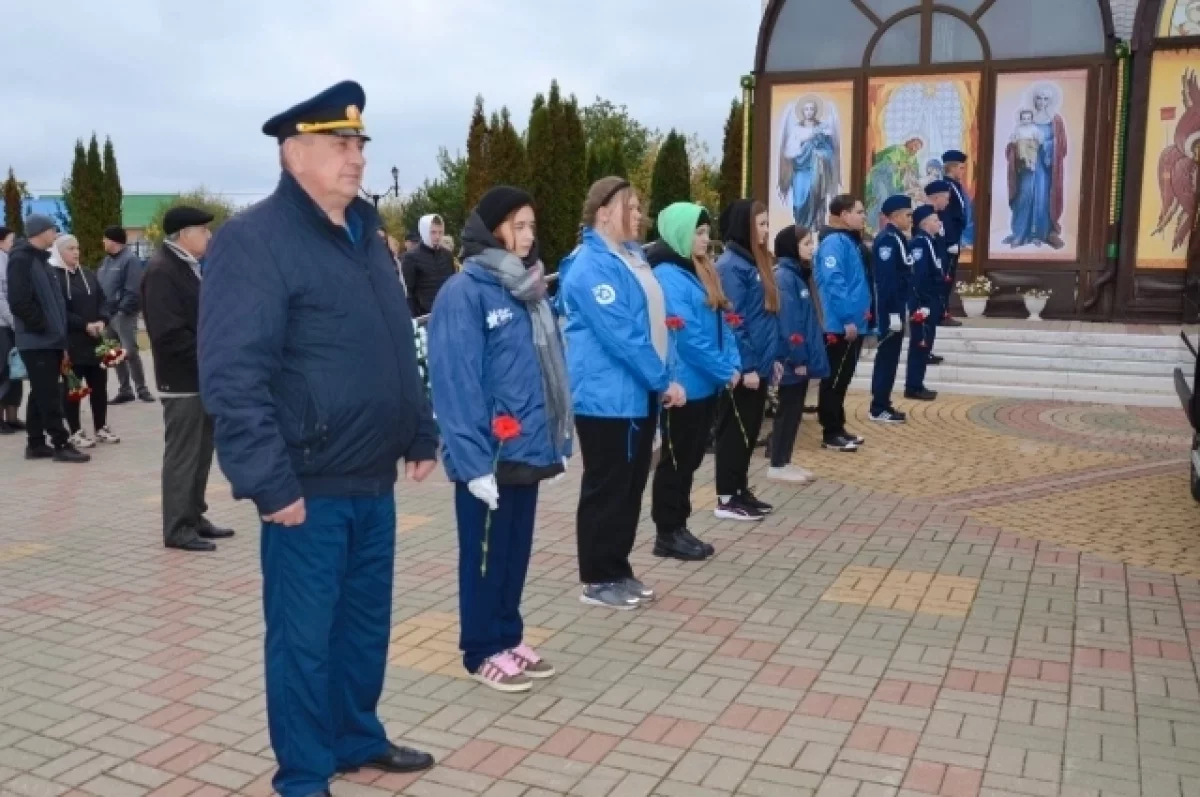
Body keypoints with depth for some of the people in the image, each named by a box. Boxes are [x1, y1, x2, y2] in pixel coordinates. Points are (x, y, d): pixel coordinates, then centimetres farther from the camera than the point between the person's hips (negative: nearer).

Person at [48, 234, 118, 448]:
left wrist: (102, 321, -9)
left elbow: (102, 300, 10)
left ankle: (101, 428, 21)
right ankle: (76, 432, 9)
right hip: (69, 342, -6)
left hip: (94, 340, 6)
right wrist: (85, 325, -18)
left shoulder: (88, 275, 12)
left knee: (99, 384, 10)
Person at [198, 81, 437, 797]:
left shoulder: (366, 234, 13)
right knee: (304, 636, 7)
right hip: (310, 486, -8)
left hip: (373, 480, 8)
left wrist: (421, 434, 17)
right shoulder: (254, 239, -14)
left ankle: (358, 739, 38)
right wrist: (271, 483, -22)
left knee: (366, 623, 20)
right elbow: (233, 377, -20)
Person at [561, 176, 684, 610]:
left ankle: (619, 570, 25)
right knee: (606, 490, 0)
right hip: (607, 397, -9)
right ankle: (598, 579, 12)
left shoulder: (631, 257, 14)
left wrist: (660, 380, 8)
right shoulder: (593, 267, -17)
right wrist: (664, 381, -15)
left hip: (638, 394, 9)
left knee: (631, 488, 14)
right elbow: (621, 337, -22)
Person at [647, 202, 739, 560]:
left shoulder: (701, 271, 14)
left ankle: (678, 528, 24)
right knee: (676, 459, 1)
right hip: (683, 384, -9)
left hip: (705, 383, 9)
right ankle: (667, 533, 12)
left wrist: (732, 365, -1)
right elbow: (687, 336, -20)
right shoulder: (667, 275, -15)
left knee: (690, 458, 14)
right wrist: (724, 371, -14)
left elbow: (721, 323, 13)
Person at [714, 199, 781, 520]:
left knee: (749, 431, 15)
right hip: (742, 368, -9)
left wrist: (772, 357, 15)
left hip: (757, 364, 9)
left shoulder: (755, 260, 14)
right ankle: (727, 499, 8)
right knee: (735, 431, -1)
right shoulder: (731, 265, -14)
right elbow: (733, 321, -19)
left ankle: (741, 490, 25)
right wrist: (746, 366, -20)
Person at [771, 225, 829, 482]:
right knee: (788, 411, -1)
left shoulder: (798, 273, 13)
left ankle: (785, 461, 22)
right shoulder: (784, 277, -17)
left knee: (794, 411, 14)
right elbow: (787, 321, -22)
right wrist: (797, 357, -21)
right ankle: (777, 466, 9)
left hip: (801, 358, 9)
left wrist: (807, 356, 12)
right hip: (792, 360, -9)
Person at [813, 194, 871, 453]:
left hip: (853, 325, 10)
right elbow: (833, 283, -23)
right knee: (834, 380, -2)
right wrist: (847, 319, -23)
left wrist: (864, 308, 14)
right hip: (840, 327, -10)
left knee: (842, 380, 15)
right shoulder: (834, 242, -15)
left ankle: (838, 428, 24)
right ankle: (831, 434, 4)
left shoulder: (850, 241, 16)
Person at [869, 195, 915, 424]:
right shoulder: (887, 240, -17)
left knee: (890, 356, 13)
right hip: (890, 310, -10)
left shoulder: (898, 238, 14)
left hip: (897, 307, 10)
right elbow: (886, 279, -22)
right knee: (887, 356, -4)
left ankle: (883, 404, 20)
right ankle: (878, 409, 2)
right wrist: (893, 313, -24)